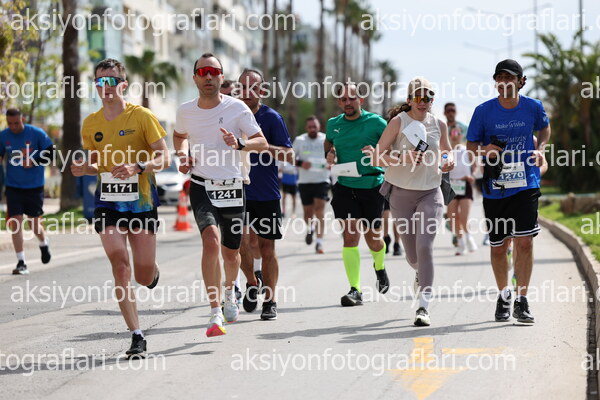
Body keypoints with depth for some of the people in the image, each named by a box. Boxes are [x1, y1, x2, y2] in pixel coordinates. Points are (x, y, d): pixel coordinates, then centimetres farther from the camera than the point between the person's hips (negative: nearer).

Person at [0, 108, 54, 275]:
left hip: (34, 187, -2)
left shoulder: (37, 133, -8)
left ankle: (44, 244, 41)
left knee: (35, 224, 7)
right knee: (15, 223, -8)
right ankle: (21, 263, -2)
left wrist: (33, 161, -17)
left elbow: (51, 154, -3)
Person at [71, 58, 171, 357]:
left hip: (141, 201, -2)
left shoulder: (142, 116, -4)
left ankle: (152, 273, 42)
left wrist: (138, 168, -24)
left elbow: (165, 158, -7)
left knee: (144, 277, 2)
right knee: (120, 266, -14)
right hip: (107, 202, 2)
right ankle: (136, 336, -9)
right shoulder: (90, 123, 8)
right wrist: (84, 168, -4)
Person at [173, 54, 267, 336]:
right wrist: (183, 154, 3)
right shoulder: (185, 111, 3)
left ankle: (229, 290, 47)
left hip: (233, 188, 0)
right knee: (211, 241, -24)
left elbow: (262, 143, -1)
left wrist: (240, 144, -21)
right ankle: (215, 312, -22)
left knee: (230, 252, 11)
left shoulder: (237, 108, -4)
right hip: (201, 187, 0)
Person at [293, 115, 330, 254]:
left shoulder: (327, 140, 4)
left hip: (322, 181, -2)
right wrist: (300, 163, -13)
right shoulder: (299, 140, 6)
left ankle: (319, 242, -17)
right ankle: (310, 228, 42)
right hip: (305, 181, 2)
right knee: (308, 211, 7)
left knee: (319, 209, -14)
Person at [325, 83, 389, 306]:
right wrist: (330, 153, 5)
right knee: (350, 236, -11)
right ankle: (355, 291, -12)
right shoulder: (333, 124, 7)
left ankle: (380, 268, 46)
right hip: (345, 187, 2)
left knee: (372, 236, 12)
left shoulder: (375, 122, -5)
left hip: (372, 185, -2)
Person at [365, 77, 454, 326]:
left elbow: (446, 149, 22)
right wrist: (403, 158, -23)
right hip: (401, 193, -1)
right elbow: (376, 158, -8)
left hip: (430, 193, 1)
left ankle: (423, 307, -17)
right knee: (412, 254, 7)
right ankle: (420, 273, 46)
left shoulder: (439, 125, 4)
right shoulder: (398, 122, -5)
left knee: (425, 246, -17)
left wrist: (449, 160, -1)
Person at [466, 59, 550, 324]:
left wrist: (540, 150, 2)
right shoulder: (483, 111, -3)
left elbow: (544, 129, 21)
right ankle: (503, 296, 31)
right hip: (494, 188, 1)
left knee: (524, 241, -11)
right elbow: (470, 146, 6)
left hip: (526, 185, -1)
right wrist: (483, 150, -16)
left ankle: (521, 302, -3)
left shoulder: (533, 107, 0)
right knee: (498, 246, 9)